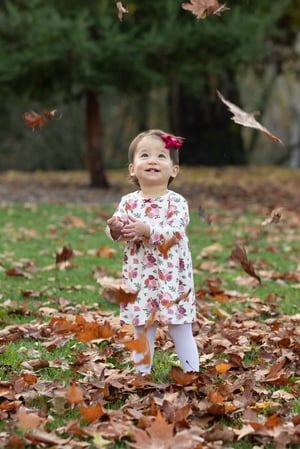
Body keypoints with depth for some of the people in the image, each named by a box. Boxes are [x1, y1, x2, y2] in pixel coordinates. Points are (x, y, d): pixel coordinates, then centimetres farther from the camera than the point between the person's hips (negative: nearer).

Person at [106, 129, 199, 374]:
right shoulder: (128, 202, 3)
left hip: (171, 278, -3)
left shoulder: (176, 202, -7)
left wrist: (147, 230, -33)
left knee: (181, 332, 4)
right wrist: (115, 228, -26)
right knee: (142, 331, 12)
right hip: (139, 278, 3)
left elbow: (175, 231, -21)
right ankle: (142, 377, 21)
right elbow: (116, 232, -2)